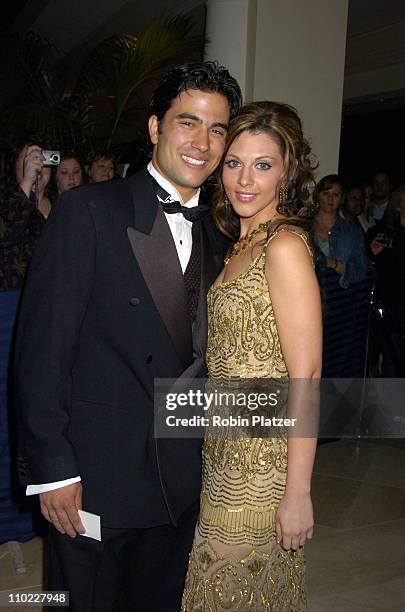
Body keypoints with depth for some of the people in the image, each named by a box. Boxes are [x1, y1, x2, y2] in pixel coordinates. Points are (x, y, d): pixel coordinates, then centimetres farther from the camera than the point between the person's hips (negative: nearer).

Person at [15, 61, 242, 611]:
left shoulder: (213, 237, 8)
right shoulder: (90, 210, -12)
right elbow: (42, 350, -14)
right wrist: (53, 470, -15)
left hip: (178, 480, 6)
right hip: (94, 480, -5)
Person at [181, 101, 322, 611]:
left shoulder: (285, 246, -18)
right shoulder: (242, 243, 10)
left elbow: (306, 375, -21)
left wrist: (298, 491, -20)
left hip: (263, 458, -8)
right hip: (226, 449, 8)